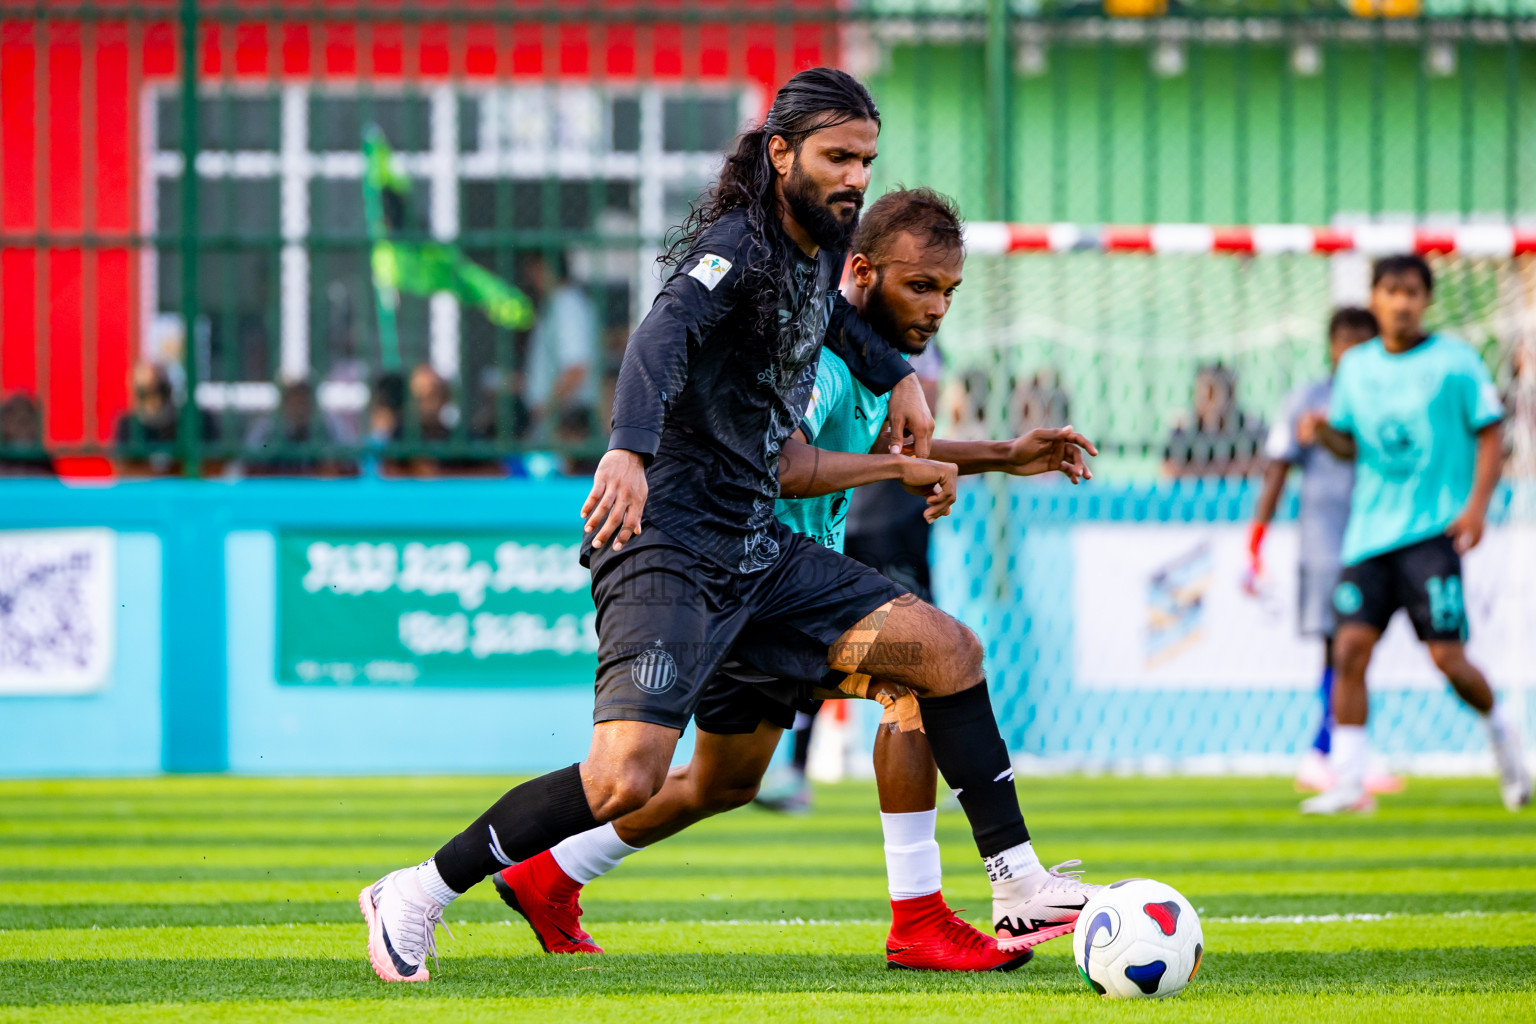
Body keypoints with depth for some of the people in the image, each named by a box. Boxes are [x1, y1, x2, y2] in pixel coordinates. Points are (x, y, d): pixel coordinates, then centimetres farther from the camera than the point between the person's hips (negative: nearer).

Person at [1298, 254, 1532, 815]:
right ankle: (1348, 782, -7)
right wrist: (1324, 431, -4)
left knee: (1447, 655, -9)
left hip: (1433, 530, -4)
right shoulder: (1356, 367, 10)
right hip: (1369, 530, 4)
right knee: (1350, 646, -9)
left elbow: (1490, 436, -1)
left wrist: (1477, 503, -14)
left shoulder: (1454, 362, -2)